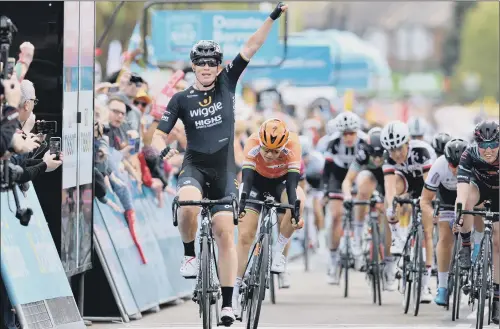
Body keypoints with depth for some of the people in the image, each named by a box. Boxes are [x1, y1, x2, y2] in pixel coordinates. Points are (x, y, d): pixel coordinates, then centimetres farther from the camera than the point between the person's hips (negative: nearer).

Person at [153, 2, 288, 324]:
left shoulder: (227, 84, 4)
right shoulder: (181, 99, 1)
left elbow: (251, 48, -2)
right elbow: (161, 134, 0)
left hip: (224, 170, 1)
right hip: (195, 166, -1)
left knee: (225, 230, -7)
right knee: (188, 205, -34)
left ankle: (227, 304, -5)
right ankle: (190, 255, -7)